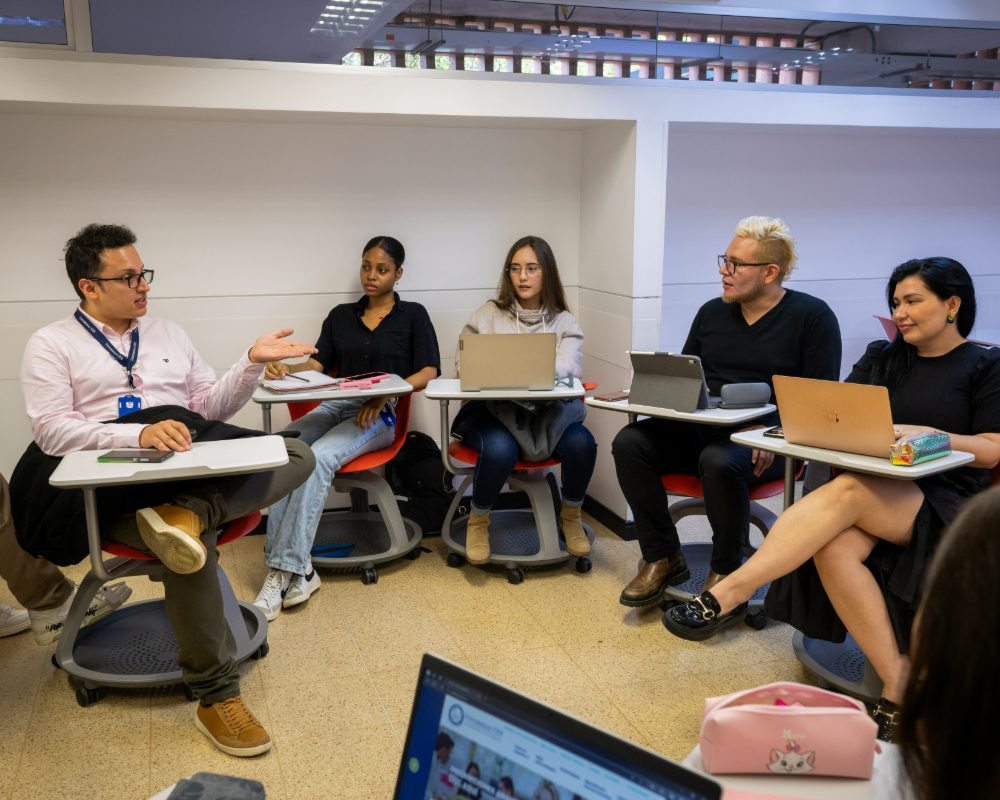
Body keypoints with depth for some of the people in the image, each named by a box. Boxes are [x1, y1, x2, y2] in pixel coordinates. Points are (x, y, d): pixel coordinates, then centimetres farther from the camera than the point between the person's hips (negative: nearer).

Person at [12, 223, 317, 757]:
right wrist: (138, 434, -23)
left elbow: (211, 408, 19)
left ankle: (186, 514, -38)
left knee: (297, 455, -17)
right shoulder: (51, 344, 7)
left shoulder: (167, 334, 22)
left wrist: (252, 362, 1)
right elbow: (51, 430, -6)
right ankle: (216, 695, -22)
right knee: (189, 542, -36)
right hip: (113, 474, -5)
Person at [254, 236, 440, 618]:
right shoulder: (341, 315, 22)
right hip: (333, 405, 4)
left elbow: (429, 371, 0)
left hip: (379, 415, -4)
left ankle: (285, 570, -32)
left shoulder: (413, 315, 11)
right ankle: (295, 571, -31)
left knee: (318, 458, -34)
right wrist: (286, 369, -11)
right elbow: (317, 363, 12)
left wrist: (385, 394, -16)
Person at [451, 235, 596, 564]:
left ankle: (571, 516, 3)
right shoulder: (488, 315, 7)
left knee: (581, 443, -28)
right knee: (500, 449, -35)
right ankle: (478, 520, -4)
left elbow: (568, 368, -10)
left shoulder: (563, 322, 8)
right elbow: (464, 365, 3)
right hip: (491, 410, -1)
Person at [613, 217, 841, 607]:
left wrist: (770, 431, -22)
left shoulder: (812, 316, -1)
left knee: (719, 461, -37)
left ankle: (725, 572, -11)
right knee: (630, 442, -19)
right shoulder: (712, 312, 16)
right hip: (703, 430, 6)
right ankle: (663, 558, -5)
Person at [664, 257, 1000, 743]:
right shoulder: (881, 358, 20)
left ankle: (727, 595, -41)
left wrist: (927, 433, -17)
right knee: (835, 547, -33)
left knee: (847, 493, -36)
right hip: (877, 488, 4)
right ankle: (899, 688, -23)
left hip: (943, 504, -4)